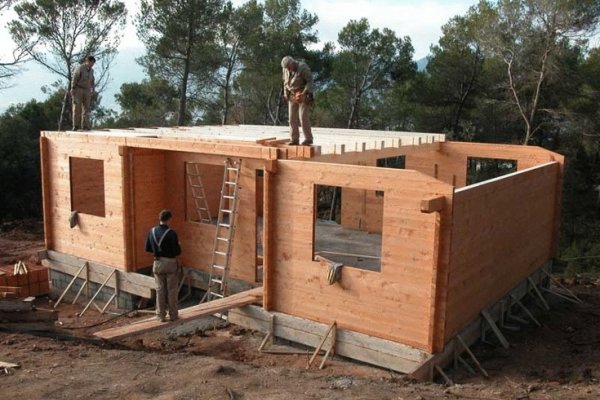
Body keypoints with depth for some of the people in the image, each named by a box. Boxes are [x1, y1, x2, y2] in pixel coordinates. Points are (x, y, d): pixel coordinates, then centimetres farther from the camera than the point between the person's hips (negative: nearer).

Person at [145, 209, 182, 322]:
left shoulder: (152, 231, -3)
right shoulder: (171, 233, -18)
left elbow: (148, 248, 5)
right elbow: (177, 251, -16)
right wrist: (178, 246, 5)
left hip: (157, 263, 4)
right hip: (170, 263, -4)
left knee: (160, 290, 12)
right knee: (172, 290, 8)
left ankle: (161, 315, 17)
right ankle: (173, 315, 16)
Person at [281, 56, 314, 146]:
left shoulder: (303, 68, -18)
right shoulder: (286, 69, 1)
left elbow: (310, 81, -16)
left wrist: (304, 93, -28)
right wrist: (286, 94, 6)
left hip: (304, 95, -6)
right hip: (293, 96, 6)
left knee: (303, 117, -13)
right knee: (292, 118, -1)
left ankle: (308, 139, -4)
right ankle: (294, 140, 4)